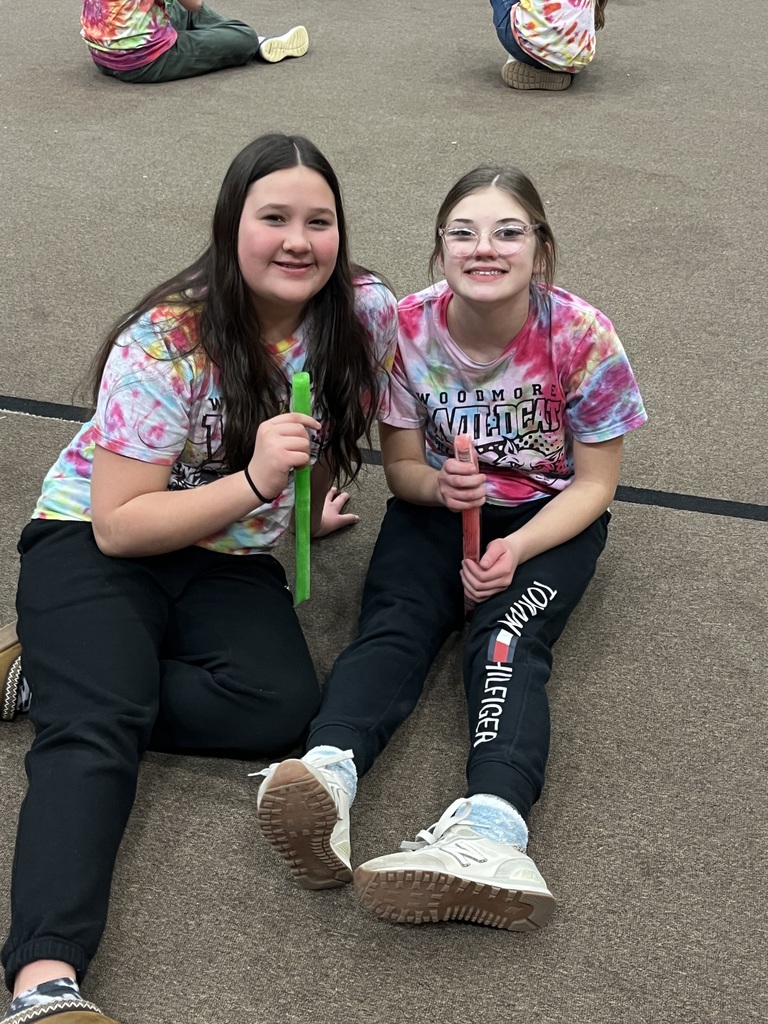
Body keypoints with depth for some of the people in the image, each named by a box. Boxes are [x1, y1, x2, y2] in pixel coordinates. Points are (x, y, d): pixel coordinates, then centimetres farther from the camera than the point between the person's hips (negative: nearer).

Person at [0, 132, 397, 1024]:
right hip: (95, 542, -4)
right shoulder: (165, 343, -20)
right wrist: (254, 481, -30)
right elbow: (119, 525, -20)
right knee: (94, 731, -30)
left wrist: (314, 497, 4)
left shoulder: (367, 313, -9)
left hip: (230, 561, 4)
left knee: (283, 709, -25)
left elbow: (357, 410, 16)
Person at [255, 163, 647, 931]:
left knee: (507, 642, -30)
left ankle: (489, 828, -56)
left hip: (548, 515, -2)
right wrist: (438, 485, -26)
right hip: (442, 501, 3)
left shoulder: (583, 338, -19)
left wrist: (515, 550, -25)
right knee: (392, 622, -27)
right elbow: (401, 466, -1)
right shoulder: (408, 328, -13)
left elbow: (593, 484, -9)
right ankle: (328, 776, -54)